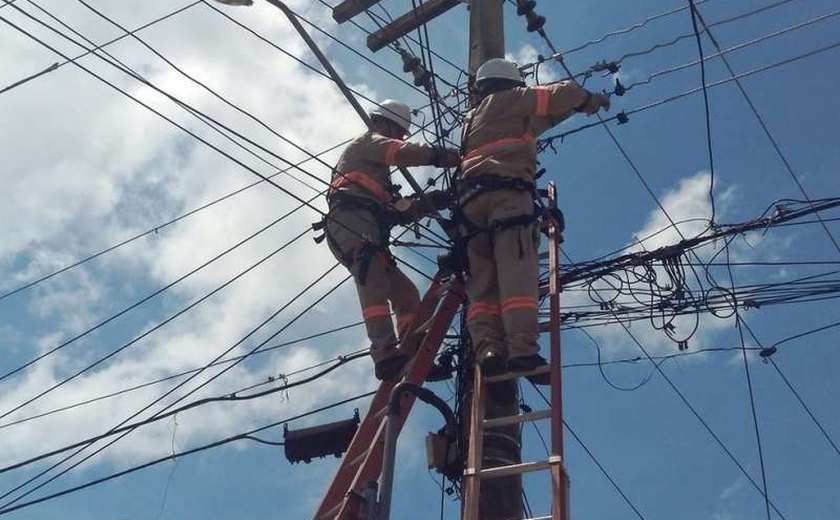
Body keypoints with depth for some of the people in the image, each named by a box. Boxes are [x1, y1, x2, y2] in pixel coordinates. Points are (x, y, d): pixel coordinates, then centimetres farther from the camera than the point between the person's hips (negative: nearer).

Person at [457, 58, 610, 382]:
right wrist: (589, 100, 30)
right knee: (517, 272, -20)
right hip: (507, 192, -6)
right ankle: (522, 350, -33)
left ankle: (487, 349, -24)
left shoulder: (472, 120, 37)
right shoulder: (509, 99, 18)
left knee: (482, 282, -6)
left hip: (470, 199, 7)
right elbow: (562, 94, 9)